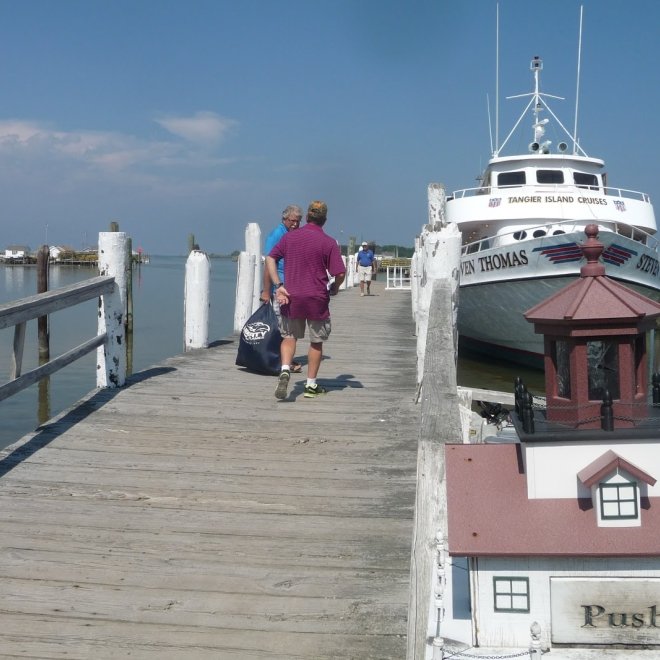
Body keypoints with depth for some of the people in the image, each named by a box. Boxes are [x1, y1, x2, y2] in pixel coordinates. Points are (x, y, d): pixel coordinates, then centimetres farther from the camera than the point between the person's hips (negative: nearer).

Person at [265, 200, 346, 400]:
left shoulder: (289, 237, 4)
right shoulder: (328, 243, -6)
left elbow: (270, 258, 0)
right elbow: (340, 273, -11)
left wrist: (278, 285, -3)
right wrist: (334, 288, 9)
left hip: (291, 296, 2)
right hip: (317, 299, -2)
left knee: (290, 337, 15)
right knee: (316, 342, 12)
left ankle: (285, 370, -10)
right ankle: (311, 385, 16)